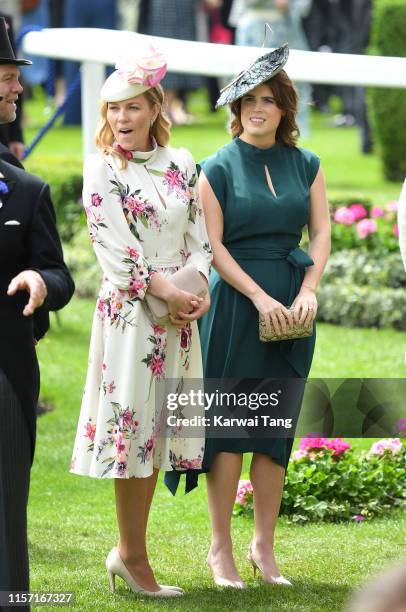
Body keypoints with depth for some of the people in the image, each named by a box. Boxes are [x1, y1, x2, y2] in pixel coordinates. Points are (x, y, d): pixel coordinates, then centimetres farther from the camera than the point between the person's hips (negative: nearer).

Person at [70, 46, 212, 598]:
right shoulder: (102, 168, -5)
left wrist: (198, 288, -7)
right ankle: (133, 556, 3)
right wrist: (166, 293, -15)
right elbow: (113, 247, -10)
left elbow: (199, 236, 10)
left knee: (157, 428, 7)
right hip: (128, 309, -5)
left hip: (180, 311, 5)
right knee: (131, 422, -4)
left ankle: (129, 551, 15)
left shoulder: (181, 164, 9)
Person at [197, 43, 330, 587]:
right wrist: (260, 297, -15)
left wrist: (307, 292, -10)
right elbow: (213, 246, -6)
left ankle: (264, 547, 12)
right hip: (235, 302, -3)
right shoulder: (219, 168, -1)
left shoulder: (305, 165, 9)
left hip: (291, 304, 4)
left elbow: (321, 233, 6)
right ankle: (221, 548, 3)